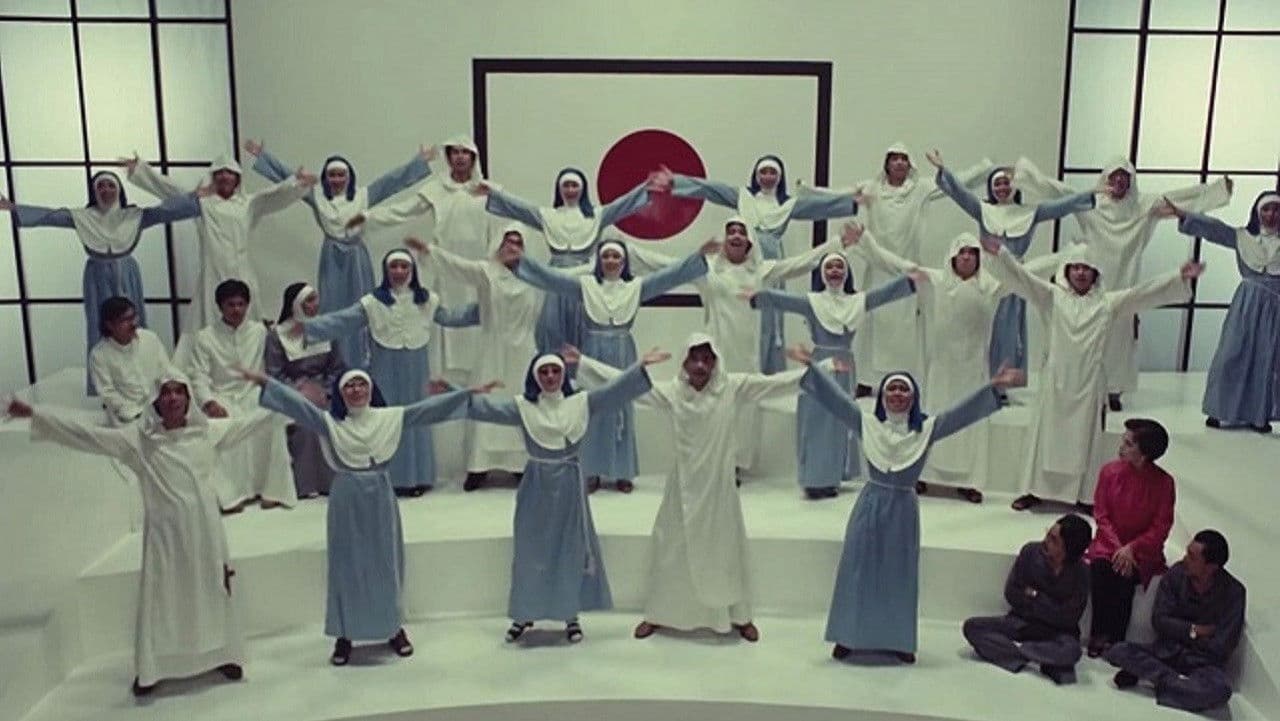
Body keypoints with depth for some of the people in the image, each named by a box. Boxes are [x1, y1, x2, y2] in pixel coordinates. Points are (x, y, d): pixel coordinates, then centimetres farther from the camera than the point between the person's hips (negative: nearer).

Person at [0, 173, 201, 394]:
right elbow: (50, 216, -6)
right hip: (98, 279, 0)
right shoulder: (83, 216, 1)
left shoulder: (134, 215, 0)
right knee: (100, 330, 3)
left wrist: (195, 197, -16)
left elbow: (164, 210, -8)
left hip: (126, 277, 0)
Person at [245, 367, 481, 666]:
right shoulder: (330, 422, -3)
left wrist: (470, 393, -7)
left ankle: (394, 628, 27)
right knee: (346, 566, 7)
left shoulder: (390, 417, -1)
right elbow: (297, 403, -11)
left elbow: (429, 407, -4)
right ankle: (344, 635, 19)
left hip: (380, 496, 1)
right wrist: (264, 381, -21)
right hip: (346, 499, -1)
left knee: (386, 563, 11)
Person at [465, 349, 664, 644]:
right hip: (536, 486, -1)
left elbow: (615, 390, -8)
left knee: (572, 550, 9)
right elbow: (486, 407, -12)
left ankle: (571, 616, 23)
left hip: (570, 485, 1)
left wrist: (641, 366, -17)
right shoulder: (522, 406, -5)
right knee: (531, 551, 9)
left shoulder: (581, 403, -3)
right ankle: (524, 615, 25)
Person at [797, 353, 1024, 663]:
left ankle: (898, 639, 24)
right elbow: (835, 397, -4)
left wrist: (994, 387, -19)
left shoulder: (927, 428, -3)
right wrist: (811, 366, -8)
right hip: (870, 504, 0)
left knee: (900, 575, 10)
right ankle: (848, 636, 19)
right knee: (858, 570, 7)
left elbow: (965, 411, -9)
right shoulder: (867, 423, -3)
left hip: (903, 509, 0)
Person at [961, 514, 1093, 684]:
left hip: (1057, 631, -3)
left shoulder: (1080, 572, -15)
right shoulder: (1031, 551, -10)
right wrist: (1045, 607, -11)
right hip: (1020, 622, 3)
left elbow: (1068, 619, -14)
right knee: (971, 626, -17)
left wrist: (1035, 596, -9)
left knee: (1071, 650, -37)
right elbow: (1011, 594, -5)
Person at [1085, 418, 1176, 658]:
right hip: (1108, 544, 2)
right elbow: (1101, 515, -1)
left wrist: (1132, 548, -19)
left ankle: (1114, 640, -16)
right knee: (1101, 570, -27)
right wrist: (1118, 547, -14)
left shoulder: (1163, 482, -8)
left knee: (1125, 577, -28)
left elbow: (1161, 527, -7)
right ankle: (1098, 636, -16)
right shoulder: (1110, 471, -3)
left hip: (1143, 550, -1)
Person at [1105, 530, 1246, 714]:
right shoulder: (1176, 573, -6)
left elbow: (1221, 648, -12)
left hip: (1202, 663, -2)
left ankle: (1144, 673, -23)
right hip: (1165, 652, 2)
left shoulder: (1233, 592, -13)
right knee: (1118, 651, -23)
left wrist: (1179, 632, -4)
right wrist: (1193, 630, -10)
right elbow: (1159, 620, -3)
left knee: (1220, 690, -36)